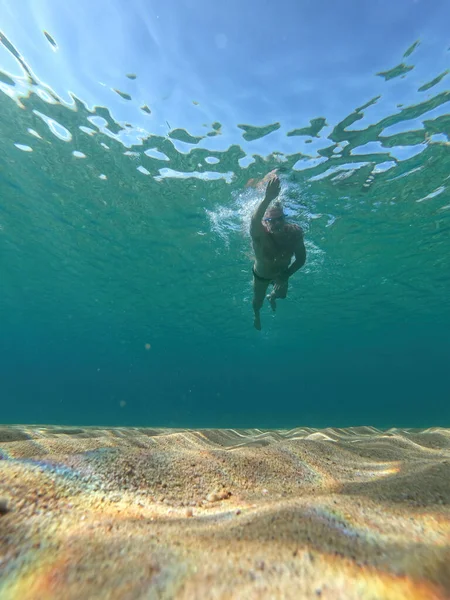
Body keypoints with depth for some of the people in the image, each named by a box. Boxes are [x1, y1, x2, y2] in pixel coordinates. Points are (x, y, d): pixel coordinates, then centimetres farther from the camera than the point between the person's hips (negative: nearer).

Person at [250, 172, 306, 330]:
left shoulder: (294, 233, -32)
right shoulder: (260, 234, -42)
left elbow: (301, 259, -19)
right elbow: (254, 220, -67)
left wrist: (286, 274, -32)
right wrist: (268, 198, -85)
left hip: (281, 272, 3)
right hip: (261, 274, -2)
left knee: (281, 295, 27)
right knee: (258, 302, 20)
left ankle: (271, 297, 68)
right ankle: (256, 315, 61)